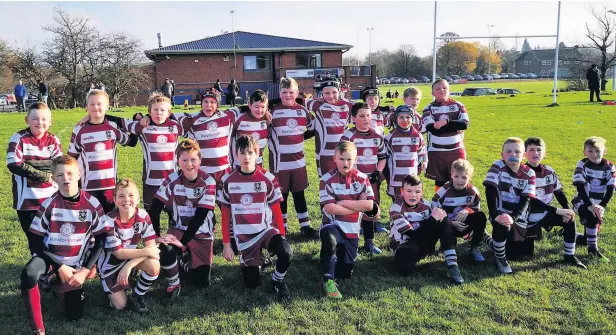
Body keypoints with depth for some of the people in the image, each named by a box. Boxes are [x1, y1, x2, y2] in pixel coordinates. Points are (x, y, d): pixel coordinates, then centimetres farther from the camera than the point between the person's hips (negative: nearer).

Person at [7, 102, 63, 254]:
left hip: (51, 198, 2)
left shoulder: (53, 140, 3)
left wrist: (31, 163, -18)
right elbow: (14, 165, -15)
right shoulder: (19, 138, -5)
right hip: (27, 199, -2)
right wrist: (44, 175, -15)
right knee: (33, 237, 11)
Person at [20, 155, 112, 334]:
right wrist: (60, 267, -17)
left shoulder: (92, 204, -12)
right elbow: (38, 242, -9)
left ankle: (57, 286, 31)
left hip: (76, 263, 1)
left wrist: (85, 270, -12)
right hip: (50, 257, -1)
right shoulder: (49, 204, -12)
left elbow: (101, 240, -5)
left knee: (74, 315, 1)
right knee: (28, 275, -36)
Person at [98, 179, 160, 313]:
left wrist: (129, 265, -30)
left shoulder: (143, 216, -19)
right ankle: (110, 289, 25)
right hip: (110, 263, -3)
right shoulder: (110, 221, -28)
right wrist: (147, 251, -28)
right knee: (120, 305, -8)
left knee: (154, 266, -27)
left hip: (131, 256, 3)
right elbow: (119, 253, -24)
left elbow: (151, 246, -20)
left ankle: (137, 297, -1)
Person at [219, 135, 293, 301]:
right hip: (244, 237, 2)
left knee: (286, 253, -32)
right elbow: (226, 215, 2)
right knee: (252, 284, 4)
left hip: (267, 230, -2)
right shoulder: (228, 181, -5)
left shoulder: (267, 179, -10)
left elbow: (277, 212, -2)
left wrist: (282, 237, -5)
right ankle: (254, 261, 37)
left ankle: (277, 280, 0)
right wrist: (226, 244, 1)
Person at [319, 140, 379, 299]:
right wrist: (357, 206, -14)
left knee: (344, 273, 8)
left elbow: (369, 205, -13)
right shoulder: (327, 179, -11)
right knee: (329, 237, -41)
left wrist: (342, 202, -16)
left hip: (352, 231, 4)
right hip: (333, 226, -4)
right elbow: (329, 208, -20)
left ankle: (337, 254, 42)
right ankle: (328, 281, -26)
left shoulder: (362, 179, -2)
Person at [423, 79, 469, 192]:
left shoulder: (458, 105, 4)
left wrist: (446, 122, -23)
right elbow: (433, 129, -16)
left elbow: (464, 124, -12)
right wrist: (455, 127, -17)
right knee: (440, 181, 8)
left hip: (456, 150, 1)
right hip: (436, 151, -1)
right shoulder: (429, 109, -1)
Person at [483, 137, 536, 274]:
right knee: (502, 226, -35)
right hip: (501, 213, -3)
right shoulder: (498, 166, -10)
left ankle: (497, 243, 37)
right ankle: (500, 258, -7)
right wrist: (495, 215, -29)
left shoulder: (529, 173, -3)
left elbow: (526, 200, -10)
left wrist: (513, 217, -26)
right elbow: (490, 191, -18)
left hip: (518, 216, 3)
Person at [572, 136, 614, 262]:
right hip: (582, 201, -4)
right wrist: (590, 205, -28)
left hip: (598, 204, 4)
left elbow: (610, 189, -7)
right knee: (592, 218, -31)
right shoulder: (582, 164, -12)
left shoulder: (609, 167, -4)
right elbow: (580, 187, -19)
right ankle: (593, 249, -18)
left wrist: (602, 206, -20)